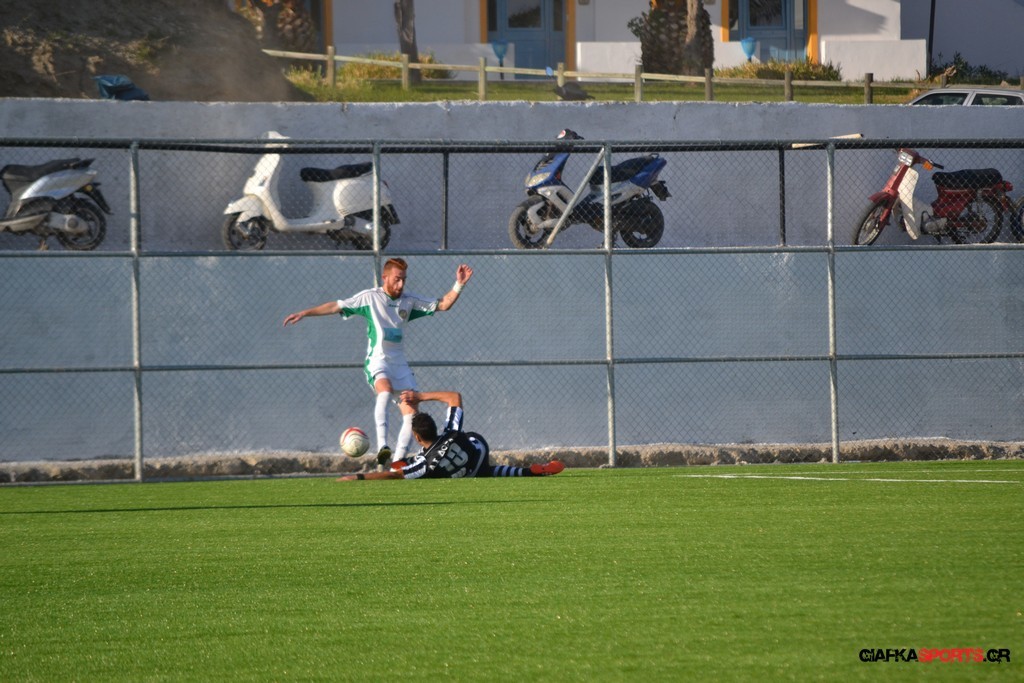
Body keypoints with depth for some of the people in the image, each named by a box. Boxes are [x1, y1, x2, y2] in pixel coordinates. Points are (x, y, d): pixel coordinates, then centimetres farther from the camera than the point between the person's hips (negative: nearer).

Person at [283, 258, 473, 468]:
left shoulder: (409, 300, 12)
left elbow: (443, 304, 16)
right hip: (377, 361, -5)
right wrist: (304, 313, -6)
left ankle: (398, 461, 0)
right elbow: (336, 306, -1)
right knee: (385, 391, -36)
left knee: (411, 415, -6)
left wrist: (458, 285, 1)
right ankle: (382, 447, -45)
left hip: (400, 363, 5)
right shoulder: (370, 297, 0)